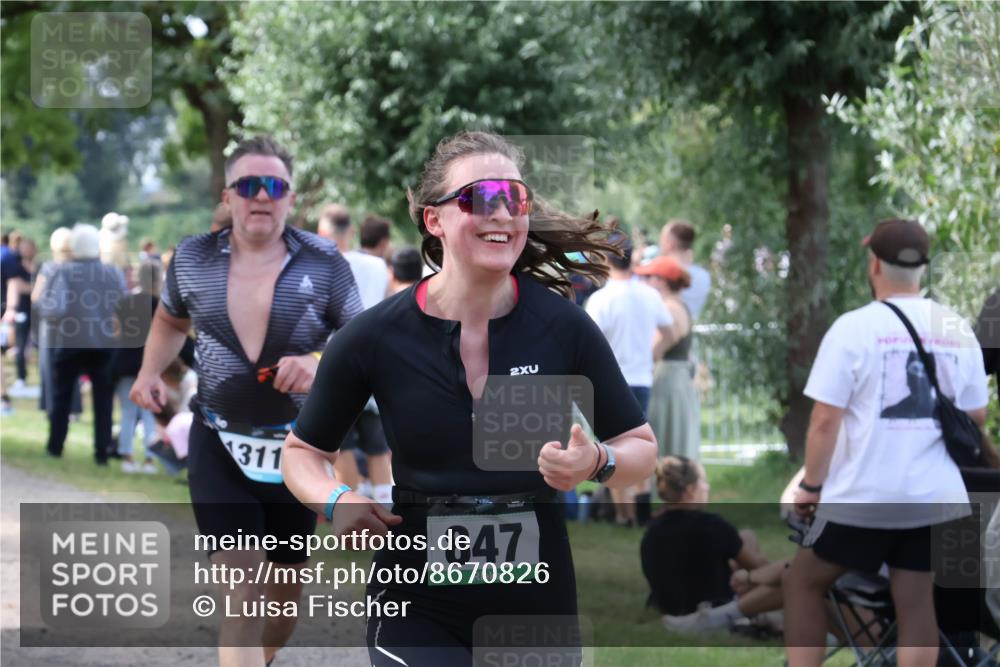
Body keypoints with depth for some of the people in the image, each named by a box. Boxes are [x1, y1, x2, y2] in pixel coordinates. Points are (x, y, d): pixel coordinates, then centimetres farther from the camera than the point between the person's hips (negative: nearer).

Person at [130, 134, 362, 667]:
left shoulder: (323, 263, -8)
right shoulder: (193, 257, -2)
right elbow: (170, 321, 18)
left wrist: (321, 363, -27)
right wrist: (150, 373, 1)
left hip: (298, 447, 1)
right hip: (219, 445, -1)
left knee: (287, 584, 16)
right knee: (243, 586, -14)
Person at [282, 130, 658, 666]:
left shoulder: (564, 326, -7)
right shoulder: (374, 338, -8)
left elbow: (640, 446, 5)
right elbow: (302, 451, 7)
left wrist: (597, 463, -17)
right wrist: (334, 500, -14)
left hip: (538, 600, 2)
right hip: (418, 603, -2)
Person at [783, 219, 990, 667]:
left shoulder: (854, 327, -9)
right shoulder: (957, 330, 3)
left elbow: (825, 420, -11)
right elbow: (977, 416, 9)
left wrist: (811, 485, 0)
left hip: (864, 495, -3)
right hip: (935, 496, 4)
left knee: (803, 582, 14)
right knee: (916, 603, 9)